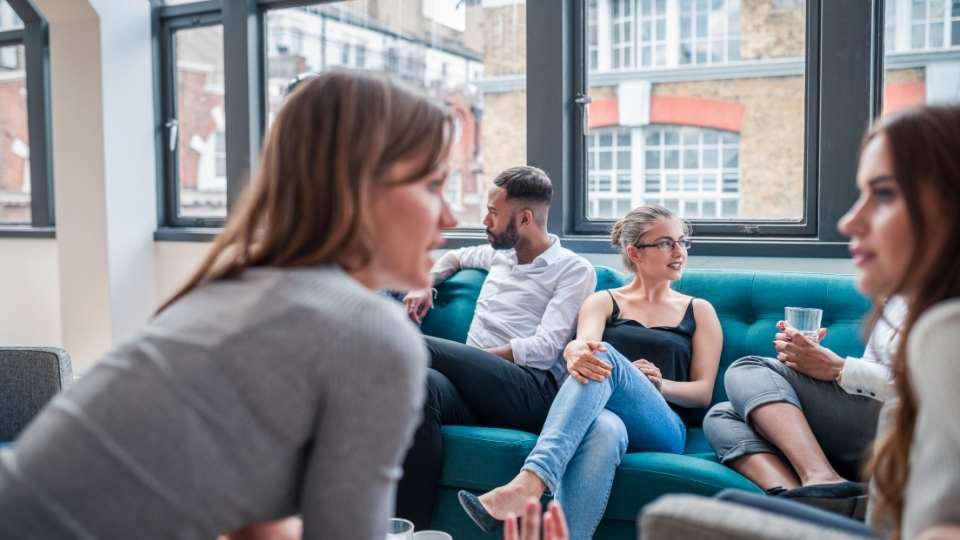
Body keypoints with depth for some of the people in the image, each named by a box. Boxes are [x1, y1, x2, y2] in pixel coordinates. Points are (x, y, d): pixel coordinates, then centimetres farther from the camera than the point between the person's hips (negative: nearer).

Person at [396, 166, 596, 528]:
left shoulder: (574, 270, 5)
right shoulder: (501, 254, 26)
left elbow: (544, 348, -7)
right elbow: (456, 257, 47)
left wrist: (473, 358, -10)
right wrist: (425, 284, 26)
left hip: (532, 392, -5)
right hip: (478, 388, 6)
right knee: (425, 382, -32)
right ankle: (411, 527, -35)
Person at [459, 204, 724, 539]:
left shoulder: (699, 311, 20)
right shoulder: (603, 302, 19)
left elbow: (703, 393, 14)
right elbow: (583, 345, -4)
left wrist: (659, 384, -9)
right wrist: (575, 353, -31)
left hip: (661, 430, 0)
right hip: (606, 415, 0)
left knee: (606, 358, -34)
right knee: (604, 428, -41)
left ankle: (526, 485, -50)